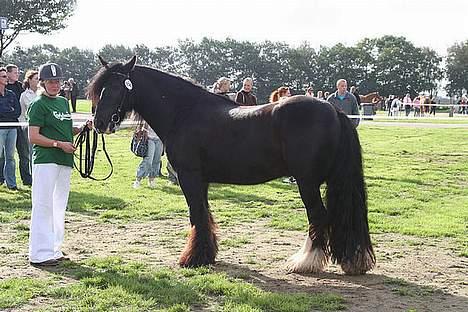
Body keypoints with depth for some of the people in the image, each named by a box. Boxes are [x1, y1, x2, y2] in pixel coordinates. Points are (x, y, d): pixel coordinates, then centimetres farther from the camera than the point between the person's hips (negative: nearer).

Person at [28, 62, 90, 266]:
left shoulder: (63, 102, 18)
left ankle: (54, 250, 21)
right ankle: (39, 254, -4)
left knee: (59, 207, 12)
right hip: (45, 160, -8)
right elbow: (33, 137, -11)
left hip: (65, 160, 8)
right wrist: (59, 144, -18)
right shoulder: (38, 105, -6)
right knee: (43, 206, -8)